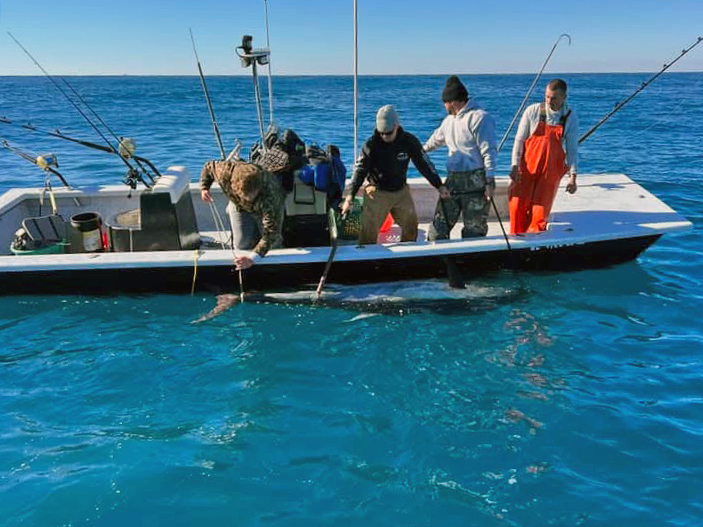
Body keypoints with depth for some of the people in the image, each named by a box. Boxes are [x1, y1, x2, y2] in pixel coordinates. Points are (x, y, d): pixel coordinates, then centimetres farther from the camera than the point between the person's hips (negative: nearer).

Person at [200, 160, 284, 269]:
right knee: (242, 245, -4)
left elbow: (271, 231, -45)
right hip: (239, 205, 2)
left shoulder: (270, 194, -48)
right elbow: (209, 166, -13)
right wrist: (204, 188, -26)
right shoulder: (225, 171, -39)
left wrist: (253, 258, -53)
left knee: (273, 244, -3)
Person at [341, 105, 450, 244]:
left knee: (411, 227, 14)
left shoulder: (409, 141, -9)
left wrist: (439, 185, 1)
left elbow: (424, 164, 0)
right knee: (369, 232, -8)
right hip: (378, 193, -3)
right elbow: (360, 169, -17)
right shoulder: (371, 144, -17)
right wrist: (350, 196, -28)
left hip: (401, 191, 4)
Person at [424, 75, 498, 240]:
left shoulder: (479, 117, -10)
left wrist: (490, 182, -19)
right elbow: (436, 139, 37)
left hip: (476, 182, -8)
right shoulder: (449, 120, 16)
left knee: (474, 231, -2)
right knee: (438, 228, 5)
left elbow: (489, 152, -15)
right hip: (453, 180, 8)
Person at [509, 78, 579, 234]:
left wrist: (573, 177, -3)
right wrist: (515, 166, -9)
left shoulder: (571, 118, -2)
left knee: (541, 209, 0)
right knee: (518, 205, -6)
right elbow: (519, 139, -2)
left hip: (551, 170, 0)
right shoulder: (533, 111, -5)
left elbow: (572, 149, 2)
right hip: (527, 166, 0)